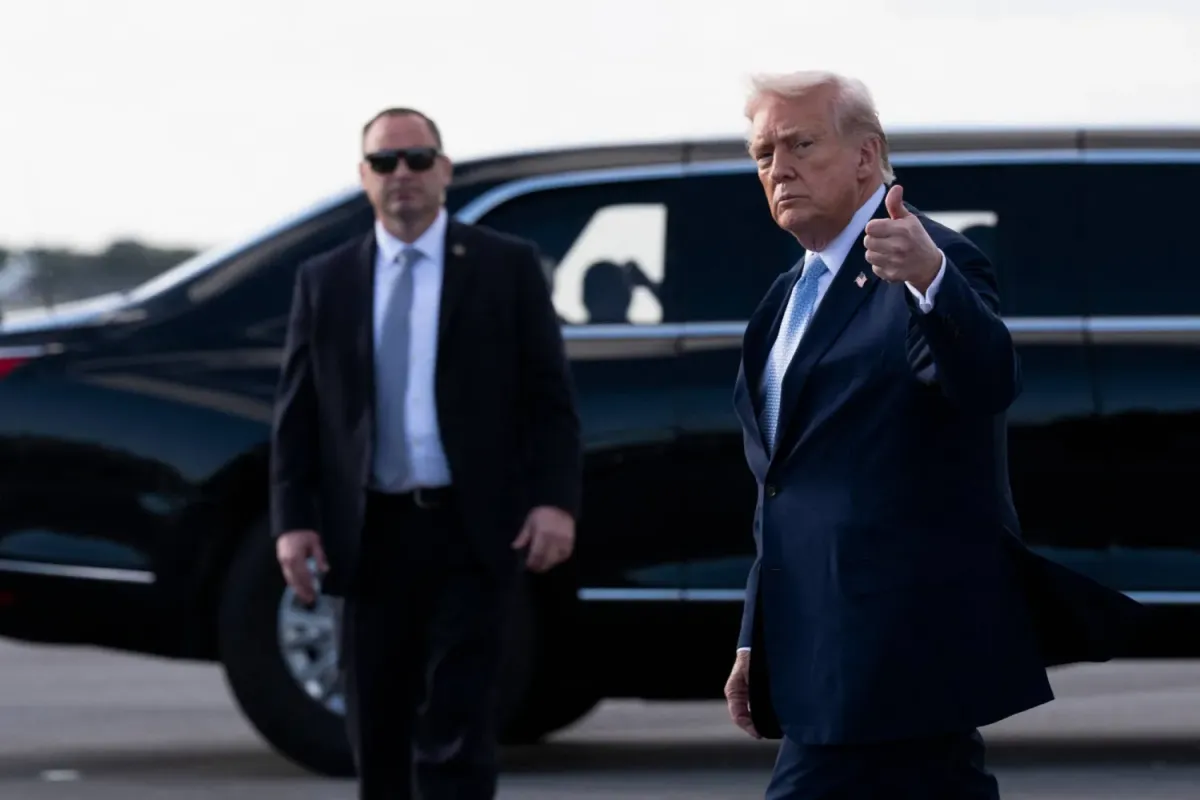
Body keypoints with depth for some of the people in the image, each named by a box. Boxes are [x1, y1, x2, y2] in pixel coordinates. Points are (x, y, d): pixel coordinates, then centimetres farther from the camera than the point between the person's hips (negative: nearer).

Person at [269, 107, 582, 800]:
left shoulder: (508, 267, 4)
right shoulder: (325, 282, 10)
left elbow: (550, 396, 1)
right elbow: (297, 412, 9)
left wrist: (555, 501, -11)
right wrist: (293, 520, -2)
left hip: (473, 535, -3)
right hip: (372, 536, 3)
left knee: (456, 730, -10)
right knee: (379, 735, 7)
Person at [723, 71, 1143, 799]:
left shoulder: (933, 267, -8)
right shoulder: (792, 296, 19)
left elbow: (991, 384, -29)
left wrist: (928, 278, -47)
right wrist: (756, 643, 21)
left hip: (893, 647, -9)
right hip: (826, 650, 9)